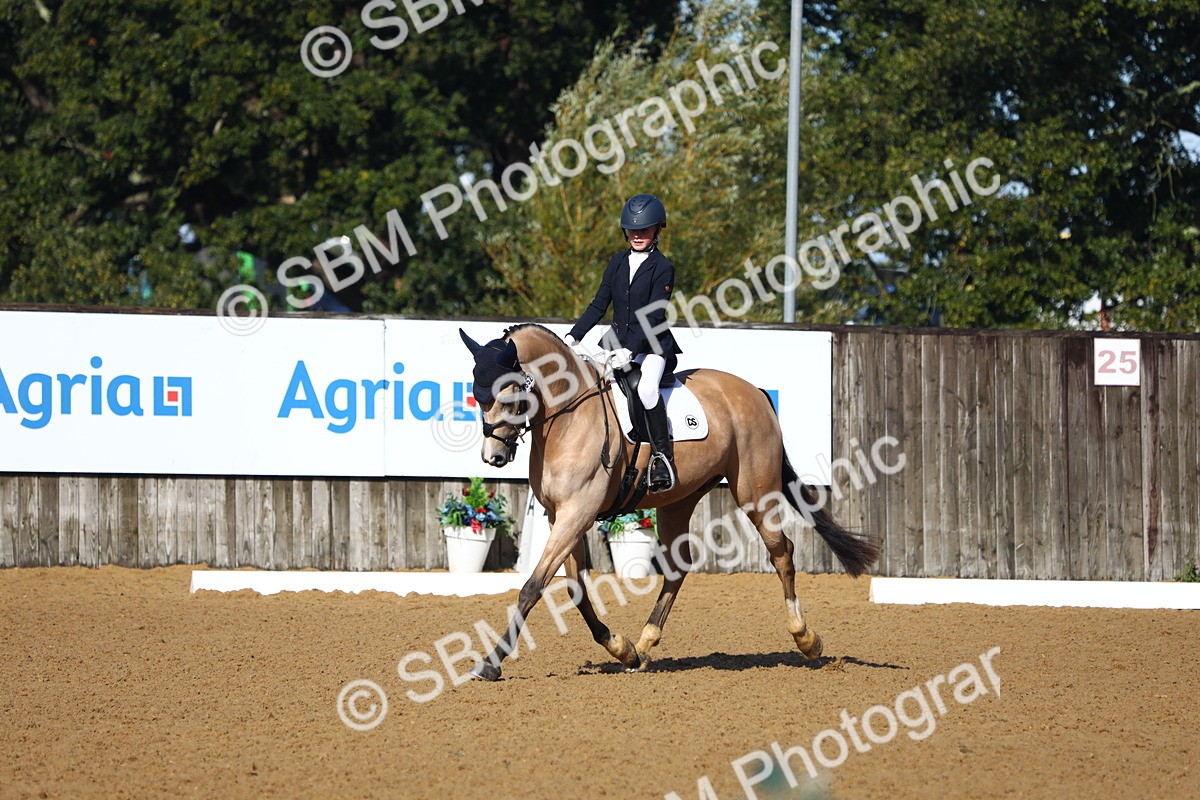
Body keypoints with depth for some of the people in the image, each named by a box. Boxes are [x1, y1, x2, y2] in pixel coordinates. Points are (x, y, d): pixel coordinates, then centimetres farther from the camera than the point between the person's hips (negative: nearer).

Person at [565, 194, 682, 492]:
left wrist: (629, 350, -25)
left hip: (652, 346, -7)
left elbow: (653, 316, -14)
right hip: (617, 341, 7)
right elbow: (599, 305, 13)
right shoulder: (618, 262, 11)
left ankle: (662, 456, -25)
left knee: (646, 388, -33)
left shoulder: (662, 268, -7)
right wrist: (573, 337, 2)